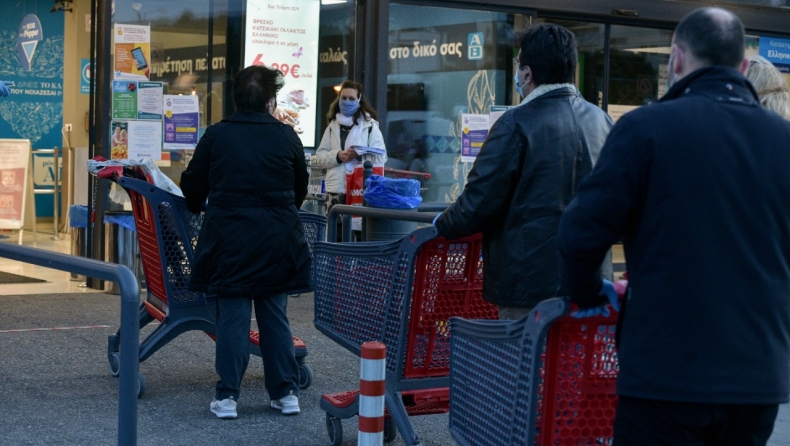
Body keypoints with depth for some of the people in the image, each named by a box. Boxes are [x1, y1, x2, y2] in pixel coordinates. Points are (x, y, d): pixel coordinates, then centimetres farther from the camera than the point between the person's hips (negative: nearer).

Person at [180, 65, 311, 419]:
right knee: (275, 316, 10)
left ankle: (227, 396, 6)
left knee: (232, 317, 4)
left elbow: (192, 188, 6)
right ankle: (286, 392, 14)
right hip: (278, 240, 1)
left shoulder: (216, 136, -2)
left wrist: (195, 208, 28)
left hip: (230, 240, -1)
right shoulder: (287, 137, 0)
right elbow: (300, 190, 11)